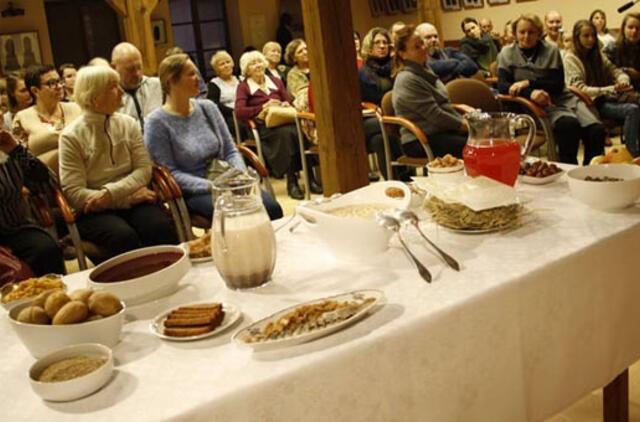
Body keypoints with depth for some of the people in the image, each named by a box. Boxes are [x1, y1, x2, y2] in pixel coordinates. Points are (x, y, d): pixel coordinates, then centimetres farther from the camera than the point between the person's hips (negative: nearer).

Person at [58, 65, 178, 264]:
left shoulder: (128, 124, 9)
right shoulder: (71, 137, -3)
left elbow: (144, 170, 2)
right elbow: (74, 193, -9)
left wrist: (111, 192, -16)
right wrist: (129, 196, -14)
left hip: (132, 199, 3)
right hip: (95, 210, -3)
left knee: (161, 226, -29)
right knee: (124, 237, -34)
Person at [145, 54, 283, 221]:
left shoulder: (208, 108, 10)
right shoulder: (157, 122, -6)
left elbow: (230, 151, 11)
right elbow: (169, 172, -10)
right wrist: (210, 186, -19)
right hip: (192, 192, -5)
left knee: (272, 207, -22)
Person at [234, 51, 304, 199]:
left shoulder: (276, 81, 25)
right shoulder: (244, 87, 10)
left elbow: (289, 101, 18)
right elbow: (239, 112, -4)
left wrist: (286, 104, -6)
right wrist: (263, 107, -11)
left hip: (282, 120, 4)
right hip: (262, 126, -4)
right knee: (286, 133, -37)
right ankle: (291, 182, -35)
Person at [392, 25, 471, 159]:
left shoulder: (424, 70, 13)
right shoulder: (407, 80, -17)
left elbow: (444, 105, 19)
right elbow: (435, 115, -19)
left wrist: (463, 122, 6)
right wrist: (463, 125, -10)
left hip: (441, 130, 9)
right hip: (420, 141, -9)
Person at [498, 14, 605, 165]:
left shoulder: (551, 51, 5)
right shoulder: (507, 54, 3)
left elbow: (558, 85, -2)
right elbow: (502, 86, -10)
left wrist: (529, 83, -18)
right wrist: (531, 93, -27)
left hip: (563, 98, 3)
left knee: (596, 130, -22)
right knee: (569, 125, -35)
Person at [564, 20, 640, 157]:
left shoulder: (597, 55, 19)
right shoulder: (571, 58, -3)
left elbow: (616, 72, 15)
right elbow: (581, 89, -12)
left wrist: (623, 81, -11)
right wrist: (612, 89, -21)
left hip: (606, 99, 6)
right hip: (591, 103, -6)